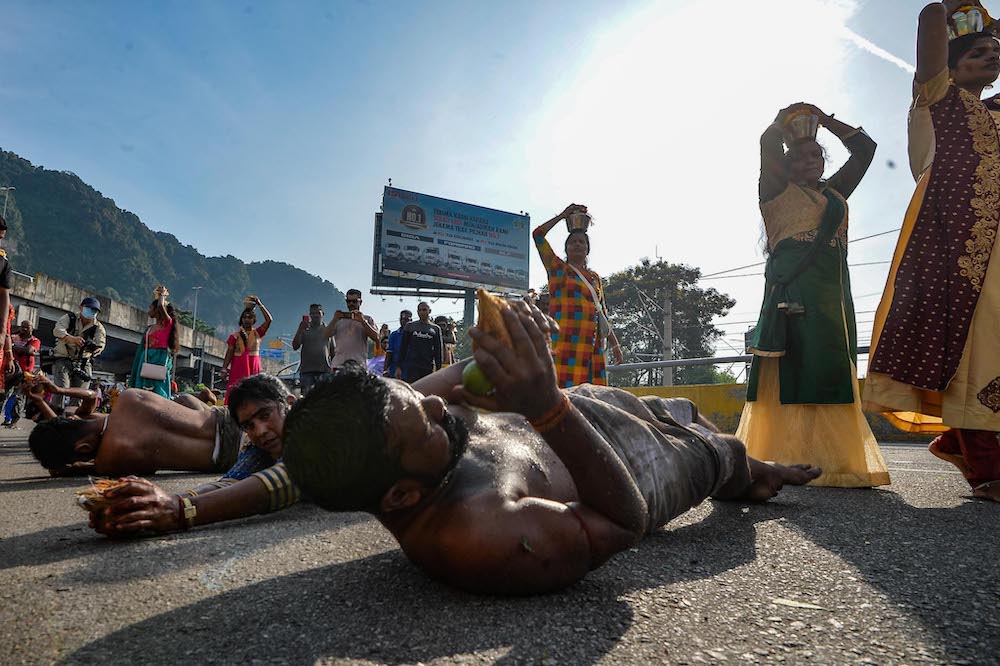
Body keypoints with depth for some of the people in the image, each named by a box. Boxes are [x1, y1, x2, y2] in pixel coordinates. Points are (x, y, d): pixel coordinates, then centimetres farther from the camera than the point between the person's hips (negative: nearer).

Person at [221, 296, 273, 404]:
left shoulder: (257, 333, 9)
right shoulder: (235, 335, 9)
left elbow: (269, 320, -3)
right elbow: (229, 353, 6)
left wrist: (260, 304, -4)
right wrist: (224, 369, -3)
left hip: (253, 368, 0)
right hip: (237, 367, 0)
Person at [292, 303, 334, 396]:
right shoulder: (305, 329, 7)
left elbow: (333, 351, 14)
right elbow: (295, 346, -3)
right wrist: (300, 330, -16)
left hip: (324, 370, 1)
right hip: (306, 370, -1)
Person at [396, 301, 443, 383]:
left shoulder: (435, 329, 8)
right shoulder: (410, 326, 8)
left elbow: (438, 350, 7)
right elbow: (403, 347, 8)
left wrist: (439, 370, 0)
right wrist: (398, 367, 2)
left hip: (428, 367, 1)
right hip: (411, 367, -1)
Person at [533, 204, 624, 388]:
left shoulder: (595, 277, 23)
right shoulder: (558, 268, 11)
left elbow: (602, 313, 23)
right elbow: (538, 234, 3)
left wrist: (615, 344, 17)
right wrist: (563, 215, 11)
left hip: (592, 345, 5)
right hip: (564, 342, -4)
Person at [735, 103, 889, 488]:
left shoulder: (835, 193, 26)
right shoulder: (778, 190, 10)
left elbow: (865, 148, 32)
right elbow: (768, 141, 1)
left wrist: (824, 119, 31)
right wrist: (789, 120, 22)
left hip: (835, 293, 6)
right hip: (792, 290, -6)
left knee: (834, 374, -1)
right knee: (794, 371, -13)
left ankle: (836, 461, -1)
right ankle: (790, 461, -15)